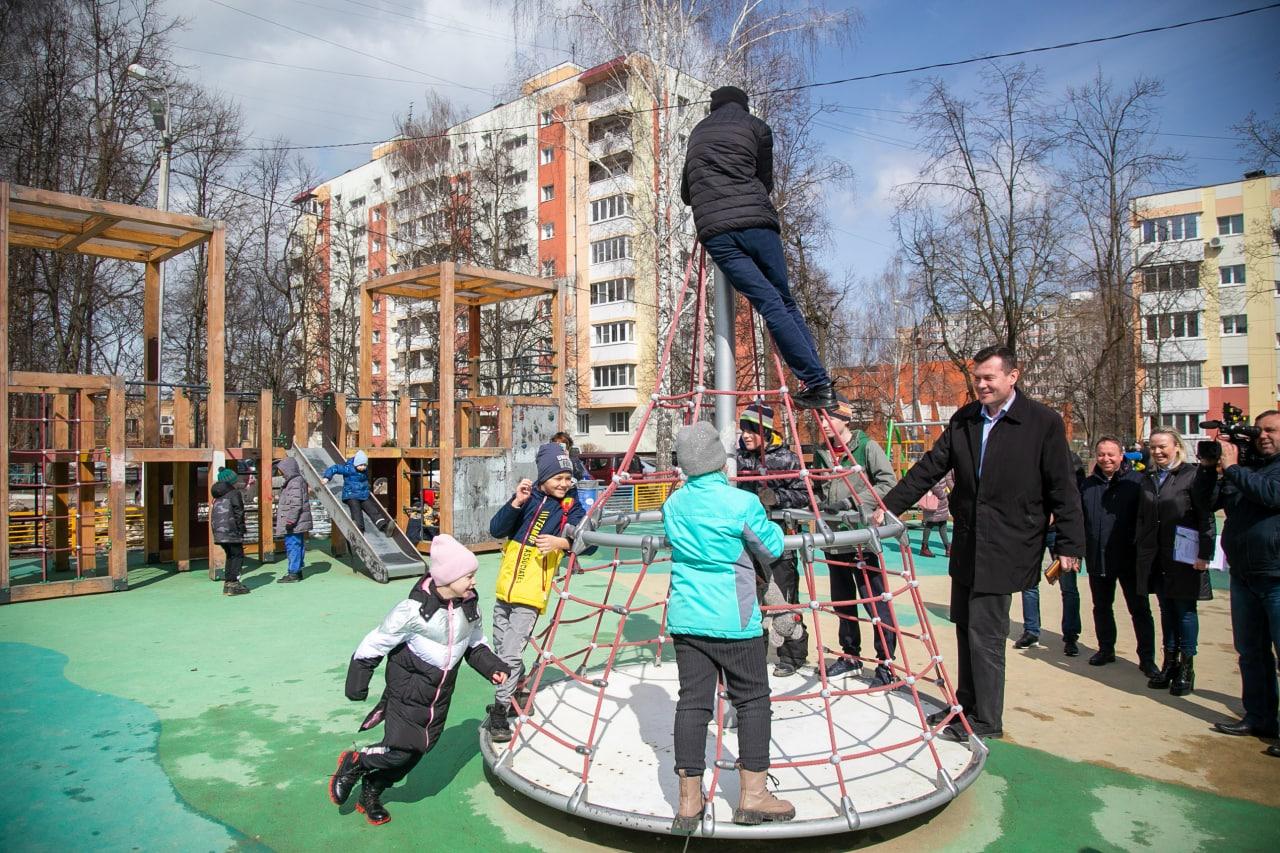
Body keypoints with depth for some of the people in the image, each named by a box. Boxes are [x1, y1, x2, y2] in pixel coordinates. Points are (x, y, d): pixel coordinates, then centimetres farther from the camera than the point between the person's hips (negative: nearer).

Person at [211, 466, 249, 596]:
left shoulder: (218, 496, 19)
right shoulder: (234, 493, -6)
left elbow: (214, 514, 19)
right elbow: (238, 513, -12)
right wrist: (242, 530, -9)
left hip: (218, 530, 8)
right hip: (230, 530, -8)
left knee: (230, 555, 17)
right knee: (238, 555, -3)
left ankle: (227, 583, 18)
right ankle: (233, 584, -9)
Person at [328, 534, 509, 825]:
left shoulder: (469, 604, -7)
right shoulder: (415, 609, -26)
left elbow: (475, 643, 9)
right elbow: (375, 643, -16)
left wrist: (492, 667, -4)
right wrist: (357, 683, -10)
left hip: (440, 692, 6)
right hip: (408, 689, -6)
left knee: (421, 747, 12)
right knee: (400, 749, -8)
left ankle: (371, 792, 35)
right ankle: (353, 763, 23)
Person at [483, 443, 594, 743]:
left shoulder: (571, 506, -5)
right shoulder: (527, 497, 1)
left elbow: (589, 542, -14)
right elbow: (496, 530, -8)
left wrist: (563, 541, -31)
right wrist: (516, 503, -22)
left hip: (531, 594, -4)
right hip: (504, 588, 5)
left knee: (511, 655, -10)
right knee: (501, 649, 19)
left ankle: (499, 713, 7)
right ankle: (515, 694, 41)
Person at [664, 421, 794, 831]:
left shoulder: (673, 503, 4)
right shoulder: (741, 503, -12)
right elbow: (772, 550, 1)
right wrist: (769, 524, 18)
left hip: (685, 618, 5)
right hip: (733, 621, -5)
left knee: (692, 701, 8)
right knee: (753, 700, 10)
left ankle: (689, 802, 14)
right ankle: (752, 796, 17)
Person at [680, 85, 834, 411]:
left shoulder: (697, 132, 29)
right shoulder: (756, 126, 19)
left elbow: (686, 192, 35)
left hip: (713, 230, 1)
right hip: (757, 221, -1)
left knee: (769, 305, -6)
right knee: (785, 301, 8)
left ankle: (817, 384, -12)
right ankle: (822, 384, 2)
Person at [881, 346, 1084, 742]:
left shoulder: (1043, 422, -7)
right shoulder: (963, 419, 7)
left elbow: (1063, 487, -6)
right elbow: (930, 468, 7)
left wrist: (1069, 545, -7)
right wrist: (890, 505, 1)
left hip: (1005, 547, -6)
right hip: (967, 545, 6)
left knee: (984, 635, -3)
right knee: (966, 629, 16)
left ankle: (986, 721, 14)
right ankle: (966, 705, 32)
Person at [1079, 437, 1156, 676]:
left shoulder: (1136, 481, -4)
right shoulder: (1087, 484, 8)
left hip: (1130, 558, -4)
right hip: (1097, 559, 4)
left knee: (1140, 609, 4)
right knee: (1101, 607, 15)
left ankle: (1147, 658, 14)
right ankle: (1106, 649, 29)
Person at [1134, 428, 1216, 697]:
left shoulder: (1194, 474, -7)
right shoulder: (1149, 478, 11)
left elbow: (1206, 516, -10)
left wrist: (1204, 553, -14)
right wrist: (1140, 548, 10)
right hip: (1155, 557, 5)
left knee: (1185, 609, 4)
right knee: (1166, 609, 12)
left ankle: (1186, 667, 15)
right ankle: (1170, 662, 22)